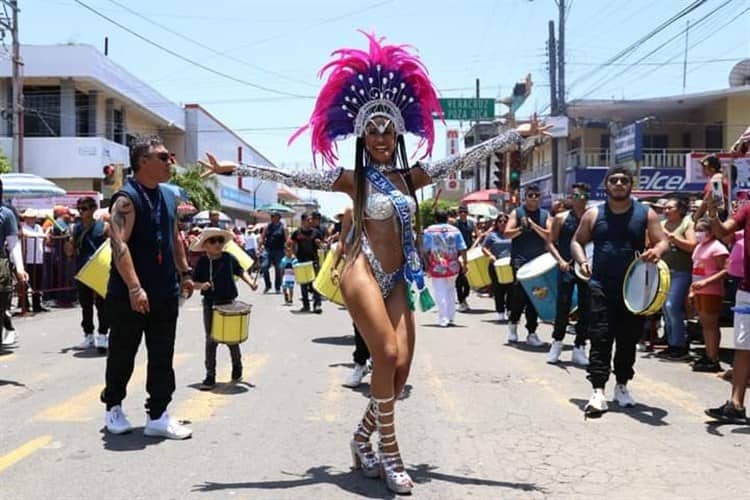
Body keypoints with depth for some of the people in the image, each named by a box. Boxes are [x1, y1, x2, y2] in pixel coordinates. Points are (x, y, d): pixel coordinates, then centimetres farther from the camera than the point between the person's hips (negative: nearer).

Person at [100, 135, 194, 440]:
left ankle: (158, 416, 13)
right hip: (129, 294, -7)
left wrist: (184, 272, 20)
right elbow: (119, 244, -24)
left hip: (165, 292, 7)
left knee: (162, 357, 7)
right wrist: (134, 288, -31)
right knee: (123, 354, 9)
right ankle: (113, 407, 28)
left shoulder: (168, 197, 11)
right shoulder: (127, 198, -14)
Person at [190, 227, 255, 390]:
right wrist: (201, 285, -19)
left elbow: (240, 271, 8)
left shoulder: (228, 258, -3)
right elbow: (194, 283, 1)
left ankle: (237, 368, 35)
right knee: (211, 340, 2)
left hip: (228, 303, 0)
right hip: (210, 304, 0)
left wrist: (249, 282, -8)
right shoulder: (202, 262, -3)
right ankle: (210, 376, 10)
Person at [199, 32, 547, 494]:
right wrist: (235, 169, -10)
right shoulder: (354, 179, -2)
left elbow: (467, 158, 8)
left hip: (399, 279, 5)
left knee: (401, 367, -1)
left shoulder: (411, 176, 9)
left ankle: (363, 438, 20)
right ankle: (388, 451, 1)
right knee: (387, 356, -14)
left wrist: (517, 135, 7)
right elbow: (295, 177, -6)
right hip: (364, 274, -5)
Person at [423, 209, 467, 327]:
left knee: (440, 293, 1)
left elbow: (425, 250, -6)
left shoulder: (429, 231, -2)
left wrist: (426, 265, 3)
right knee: (451, 291, 17)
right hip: (452, 267, 3)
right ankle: (451, 318, 20)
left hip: (437, 267, -3)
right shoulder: (455, 230, 3)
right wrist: (464, 263, 7)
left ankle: (443, 319, -3)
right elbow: (462, 250, -1)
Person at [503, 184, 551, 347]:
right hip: (520, 259, -3)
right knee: (519, 289, -18)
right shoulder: (517, 213, 7)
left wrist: (534, 226, -11)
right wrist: (522, 228, -16)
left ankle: (531, 333, 11)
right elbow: (507, 233, -2)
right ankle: (513, 322, 8)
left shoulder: (545, 215, 11)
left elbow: (550, 236, -2)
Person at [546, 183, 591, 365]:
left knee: (585, 310, 4)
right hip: (567, 268, -2)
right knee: (562, 308, -1)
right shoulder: (561, 218, 2)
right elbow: (551, 243, 2)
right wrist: (560, 261, -13)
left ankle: (579, 347, 15)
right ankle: (557, 343, 18)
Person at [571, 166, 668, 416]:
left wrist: (656, 251, -22)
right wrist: (582, 261, -7)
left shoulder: (645, 214, 5)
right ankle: (598, 392, -8)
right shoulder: (593, 214, 6)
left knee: (628, 341, 11)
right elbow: (577, 241, 13)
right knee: (600, 340, -8)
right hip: (601, 288, -1)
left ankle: (622, 386, 28)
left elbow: (662, 242, 3)